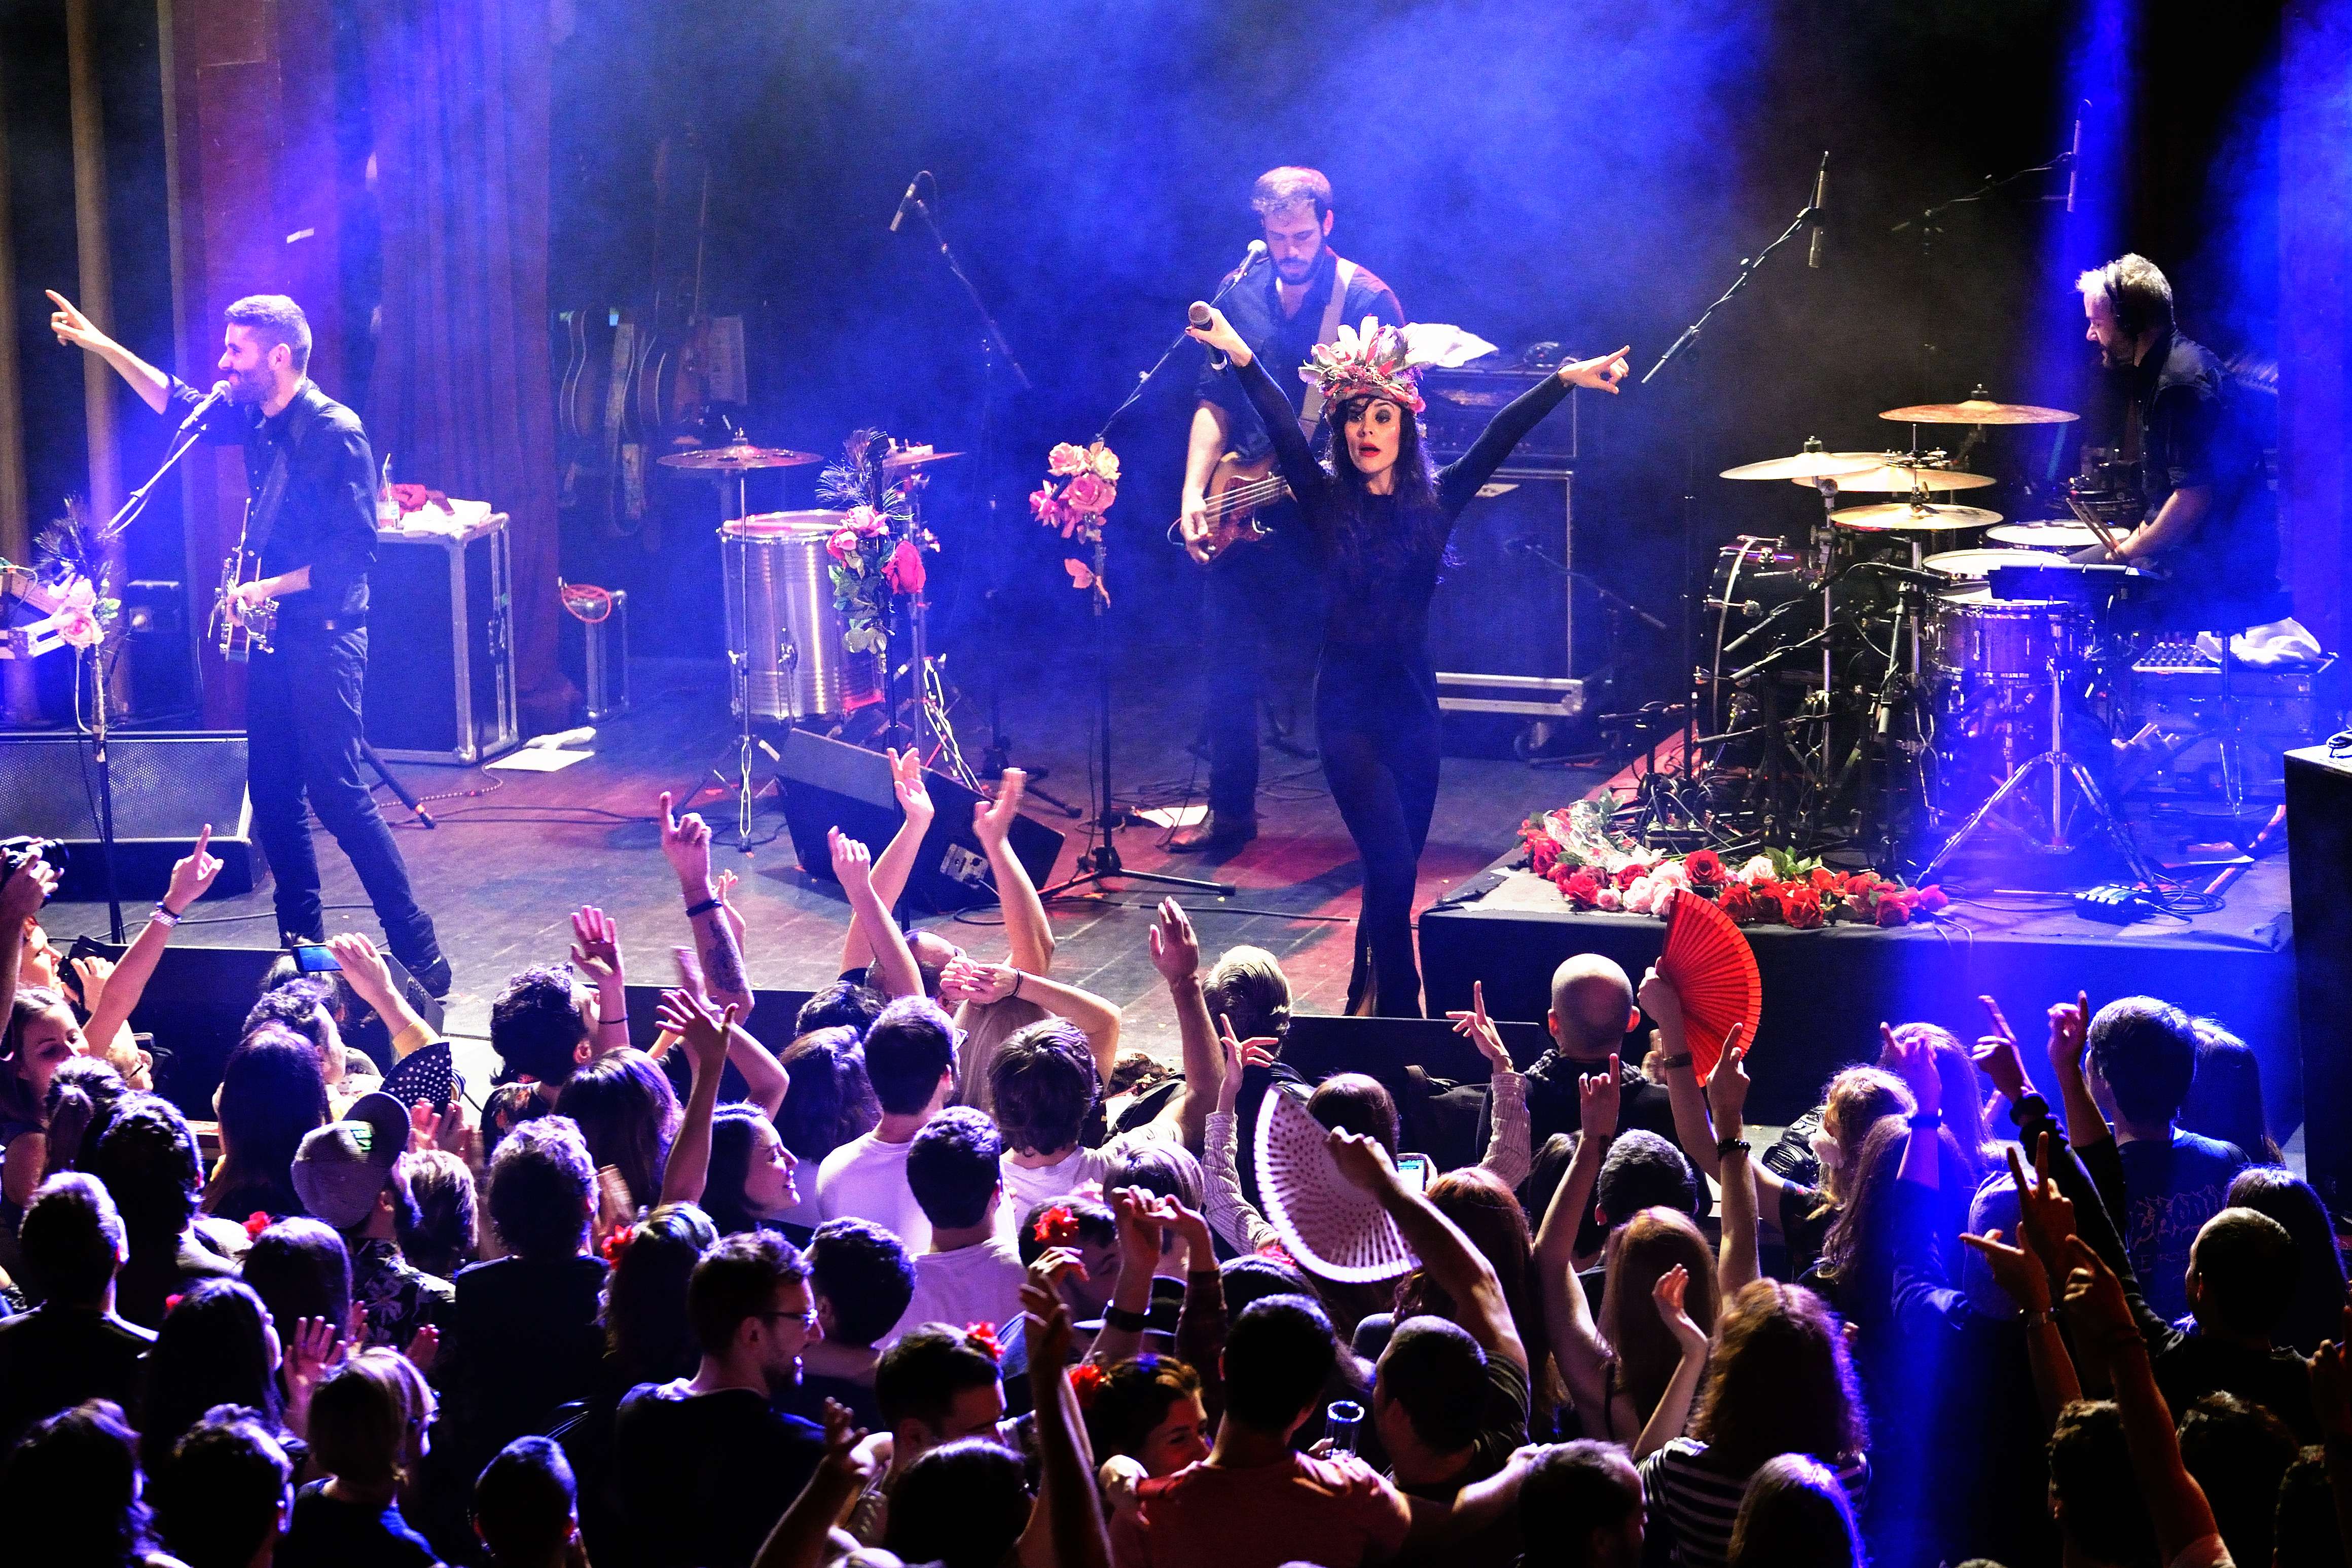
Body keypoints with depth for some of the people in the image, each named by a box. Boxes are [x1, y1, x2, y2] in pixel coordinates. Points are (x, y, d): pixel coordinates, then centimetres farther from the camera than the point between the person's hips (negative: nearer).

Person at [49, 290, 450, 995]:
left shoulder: (334, 432, -15)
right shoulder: (258, 419, 8)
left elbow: (354, 551, -18)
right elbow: (180, 403, 26)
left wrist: (270, 587, -19)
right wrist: (101, 346, 21)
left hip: (324, 637, -9)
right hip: (274, 637, 9)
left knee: (337, 792, -12)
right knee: (273, 792, 10)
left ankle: (418, 953, -9)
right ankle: (302, 944, 20)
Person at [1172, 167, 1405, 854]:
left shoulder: (1367, 300, -6)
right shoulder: (1240, 293, 8)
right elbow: (1214, 401, 9)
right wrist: (1194, 493, -2)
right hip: (1247, 509, 4)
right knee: (1232, 671, 6)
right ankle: (1230, 810, 18)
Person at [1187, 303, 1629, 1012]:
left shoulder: (1434, 500, 5)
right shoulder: (1327, 500, -1)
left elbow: (1500, 438, -3)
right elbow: (1283, 430, -14)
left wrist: (1564, 380, -12)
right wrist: (1240, 356, -28)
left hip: (1413, 701, 3)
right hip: (1349, 705, -3)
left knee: (1396, 869, 8)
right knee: (1393, 867, -12)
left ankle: (1366, 1001, 25)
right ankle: (1399, 1013, -4)